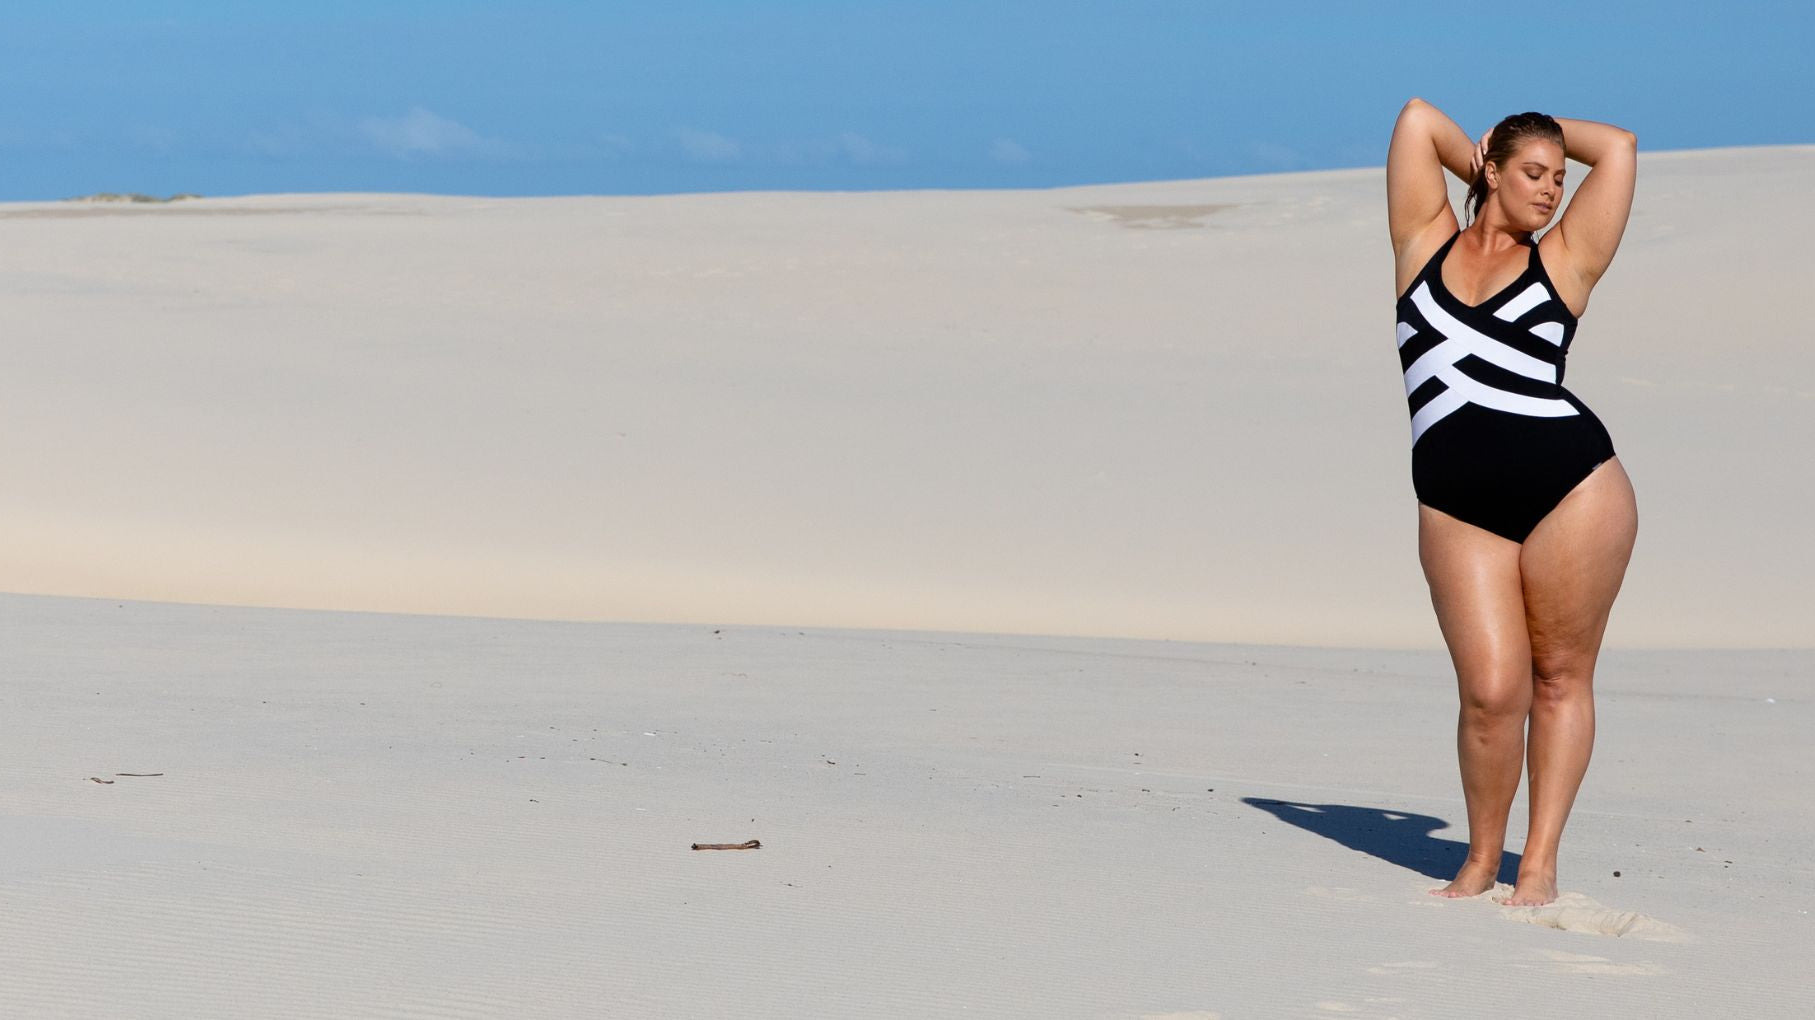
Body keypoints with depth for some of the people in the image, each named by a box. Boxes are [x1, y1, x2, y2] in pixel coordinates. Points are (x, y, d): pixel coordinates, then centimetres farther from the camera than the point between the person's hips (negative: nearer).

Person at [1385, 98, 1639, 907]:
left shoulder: (1562, 261, 11)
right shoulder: (1426, 242, 15)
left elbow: (1618, 148, 10)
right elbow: (1418, 120, 16)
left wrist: (1547, 130, 24)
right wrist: (1483, 159, 28)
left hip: (1572, 485, 0)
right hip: (1456, 505, 0)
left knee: (1560, 678, 4)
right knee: (1491, 690, -5)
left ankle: (1540, 862, 13)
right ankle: (1481, 860, 14)